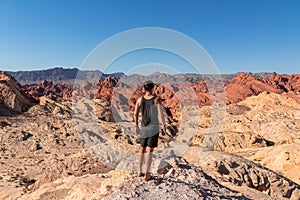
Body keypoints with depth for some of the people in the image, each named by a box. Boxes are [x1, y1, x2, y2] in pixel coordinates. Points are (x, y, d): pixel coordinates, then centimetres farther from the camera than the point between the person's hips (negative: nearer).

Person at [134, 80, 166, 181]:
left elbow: (135, 114, 5)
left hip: (143, 127, 4)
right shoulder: (157, 99, -10)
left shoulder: (140, 99, 1)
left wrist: (136, 126, 16)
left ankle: (140, 172, 24)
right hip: (154, 127, -4)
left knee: (142, 149, 18)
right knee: (149, 150, -1)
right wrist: (163, 127, -9)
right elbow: (160, 113, -16)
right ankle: (147, 175, 1)